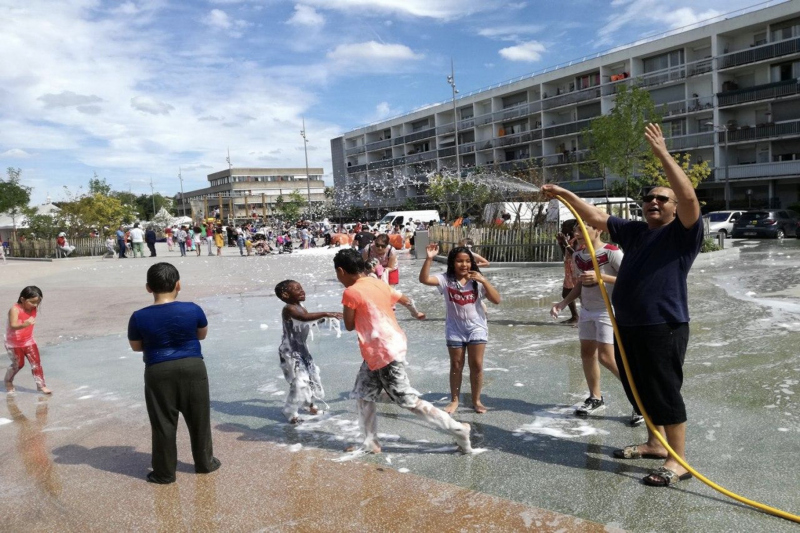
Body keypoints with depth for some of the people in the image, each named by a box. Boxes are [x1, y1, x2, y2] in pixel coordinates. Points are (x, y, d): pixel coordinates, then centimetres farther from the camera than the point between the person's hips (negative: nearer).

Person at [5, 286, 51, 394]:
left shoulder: (34, 309, -7)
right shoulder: (15, 309, -26)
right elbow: (13, 326, -39)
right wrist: (23, 325, -55)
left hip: (28, 341, 4)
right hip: (14, 343, -4)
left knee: (36, 362, -3)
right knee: (18, 364, 7)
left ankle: (41, 385, 3)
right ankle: (8, 382, 36)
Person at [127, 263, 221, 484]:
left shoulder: (139, 317, -9)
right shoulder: (192, 310, -10)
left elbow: (136, 346, 7)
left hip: (159, 373, 0)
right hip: (192, 368, 1)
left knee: (163, 423, 11)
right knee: (199, 418, 15)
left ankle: (164, 472, 20)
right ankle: (204, 463, 29)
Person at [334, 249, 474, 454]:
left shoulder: (351, 292, -16)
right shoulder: (378, 283, 8)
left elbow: (349, 326, -5)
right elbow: (406, 300, 22)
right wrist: (416, 313, 42)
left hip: (384, 352, -9)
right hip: (382, 350, 9)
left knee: (410, 401, -1)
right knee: (363, 395, 17)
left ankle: (458, 429, 7)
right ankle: (370, 443, 26)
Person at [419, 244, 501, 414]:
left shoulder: (477, 281, -7)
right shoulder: (446, 279, -9)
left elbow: (496, 300, -14)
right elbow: (424, 279, -23)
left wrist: (484, 281, -25)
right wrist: (429, 259, -33)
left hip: (476, 328, 0)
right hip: (454, 329, 0)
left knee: (476, 365, 4)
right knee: (456, 365, 11)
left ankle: (476, 400, 21)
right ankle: (454, 400, 26)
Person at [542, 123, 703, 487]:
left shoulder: (683, 233, -4)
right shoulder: (634, 231, 14)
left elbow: (690, 198, -22)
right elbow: (595, 217, 17)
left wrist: (662, 154, -24)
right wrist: (564, 194, 10)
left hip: (664, 327, -7)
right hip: (626, 326, 7)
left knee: (665, 391, -1)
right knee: (639, 390, 17)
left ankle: (679, 461, 11)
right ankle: (654, 443, 35)